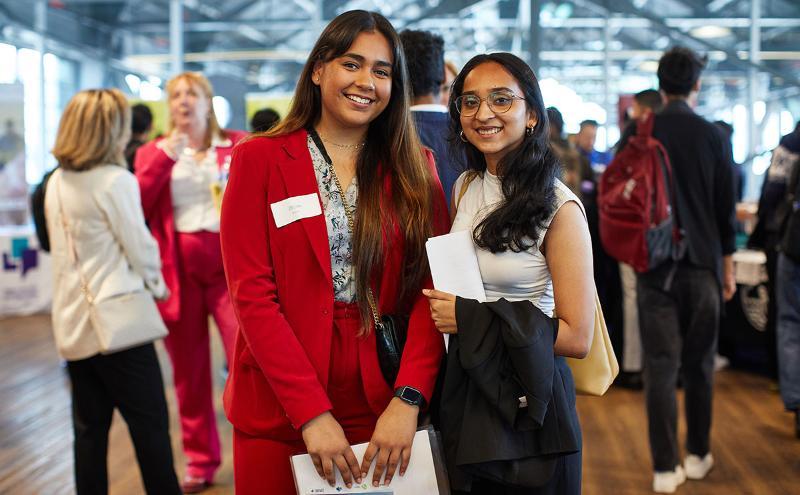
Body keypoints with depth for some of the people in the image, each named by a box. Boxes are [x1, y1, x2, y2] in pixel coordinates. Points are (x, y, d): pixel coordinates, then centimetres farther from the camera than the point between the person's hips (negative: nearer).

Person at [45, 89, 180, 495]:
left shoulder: (56, 183, 9)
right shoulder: (115, 180, -14)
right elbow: (139, 244, -10)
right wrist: (156, 283, 8)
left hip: (73, 321, 7)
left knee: (89, 429, 11)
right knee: (150, 424, 1)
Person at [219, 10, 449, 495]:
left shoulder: (413, 166, 5)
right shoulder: (260, 159, -2)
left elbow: (431, 286, -2)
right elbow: (251, 292, -9)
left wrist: (409, 397, -16)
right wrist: (312, 411, -17)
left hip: (383, 400, 2)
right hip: (280, 409, -2)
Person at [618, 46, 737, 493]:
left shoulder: (637, 134, -1)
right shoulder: (711, 135, -3)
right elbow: (726, 206, 0)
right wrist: (727, 264, 10)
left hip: (654, 263, 0)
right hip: (702, 263, 0)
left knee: (661, 365, 1)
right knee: (699, 363, 12)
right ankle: (698, 456, 22)